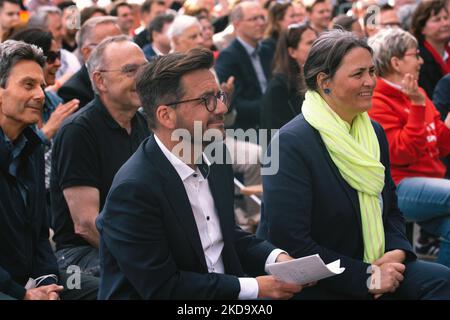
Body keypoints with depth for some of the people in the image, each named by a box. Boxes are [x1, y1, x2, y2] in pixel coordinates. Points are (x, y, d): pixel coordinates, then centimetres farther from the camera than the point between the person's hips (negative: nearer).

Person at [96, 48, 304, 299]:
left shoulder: (216, 157, 2)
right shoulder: (133, 190, -20)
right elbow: (162, 287, -18)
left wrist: (275, 258, -3)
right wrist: (253, 288, -17)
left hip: (225, 292, 7)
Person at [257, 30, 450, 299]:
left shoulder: (374, 132, 7)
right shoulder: (291, 143, -16)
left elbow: (391, 209, 16)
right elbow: (291, 243, -20)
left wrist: (397, 251, -6)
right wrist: (367, 278, -20)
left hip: (371, 269, 7)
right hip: (315, 287, -7)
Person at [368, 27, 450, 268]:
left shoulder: (417, 94, 17)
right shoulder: (377, 103, -7)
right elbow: (401, 153, -17)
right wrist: (417, 106, -20)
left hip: (430, 180, 7)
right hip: (401, 187, -7)